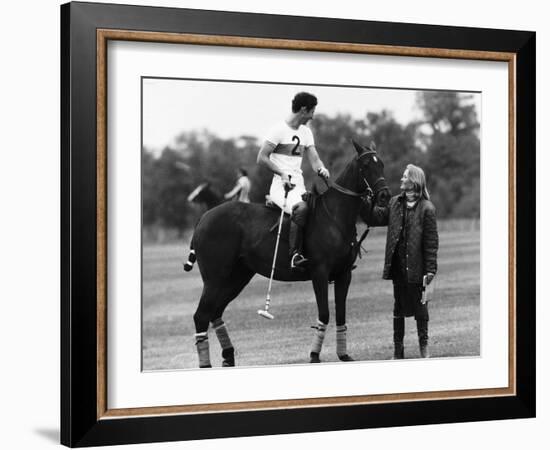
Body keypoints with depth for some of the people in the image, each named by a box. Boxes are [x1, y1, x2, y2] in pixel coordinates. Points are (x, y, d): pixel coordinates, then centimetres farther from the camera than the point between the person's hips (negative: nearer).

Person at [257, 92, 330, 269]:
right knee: (301, 208, -35)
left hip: (299, 185, 8)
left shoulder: (306, 132, 17)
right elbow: (261, 158, -9)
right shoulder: (279, 130, -6)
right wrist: (282, 173, -21)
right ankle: (295, 254, -31)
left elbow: (314, 159, 12)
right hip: (281, 185, -8)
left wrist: (322, 169, -12)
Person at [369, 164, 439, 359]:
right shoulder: (395, 203, 7)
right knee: (398, 306, 12)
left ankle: (424, 346, 18)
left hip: (416, 266, -5)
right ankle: (398, 348, 20)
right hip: (397, 266, 5)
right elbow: (378, 217, 16)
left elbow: (432, 242, -10)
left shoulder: (426, 208, -9)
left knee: (419, 306, 5)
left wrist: (430, 269, -13)